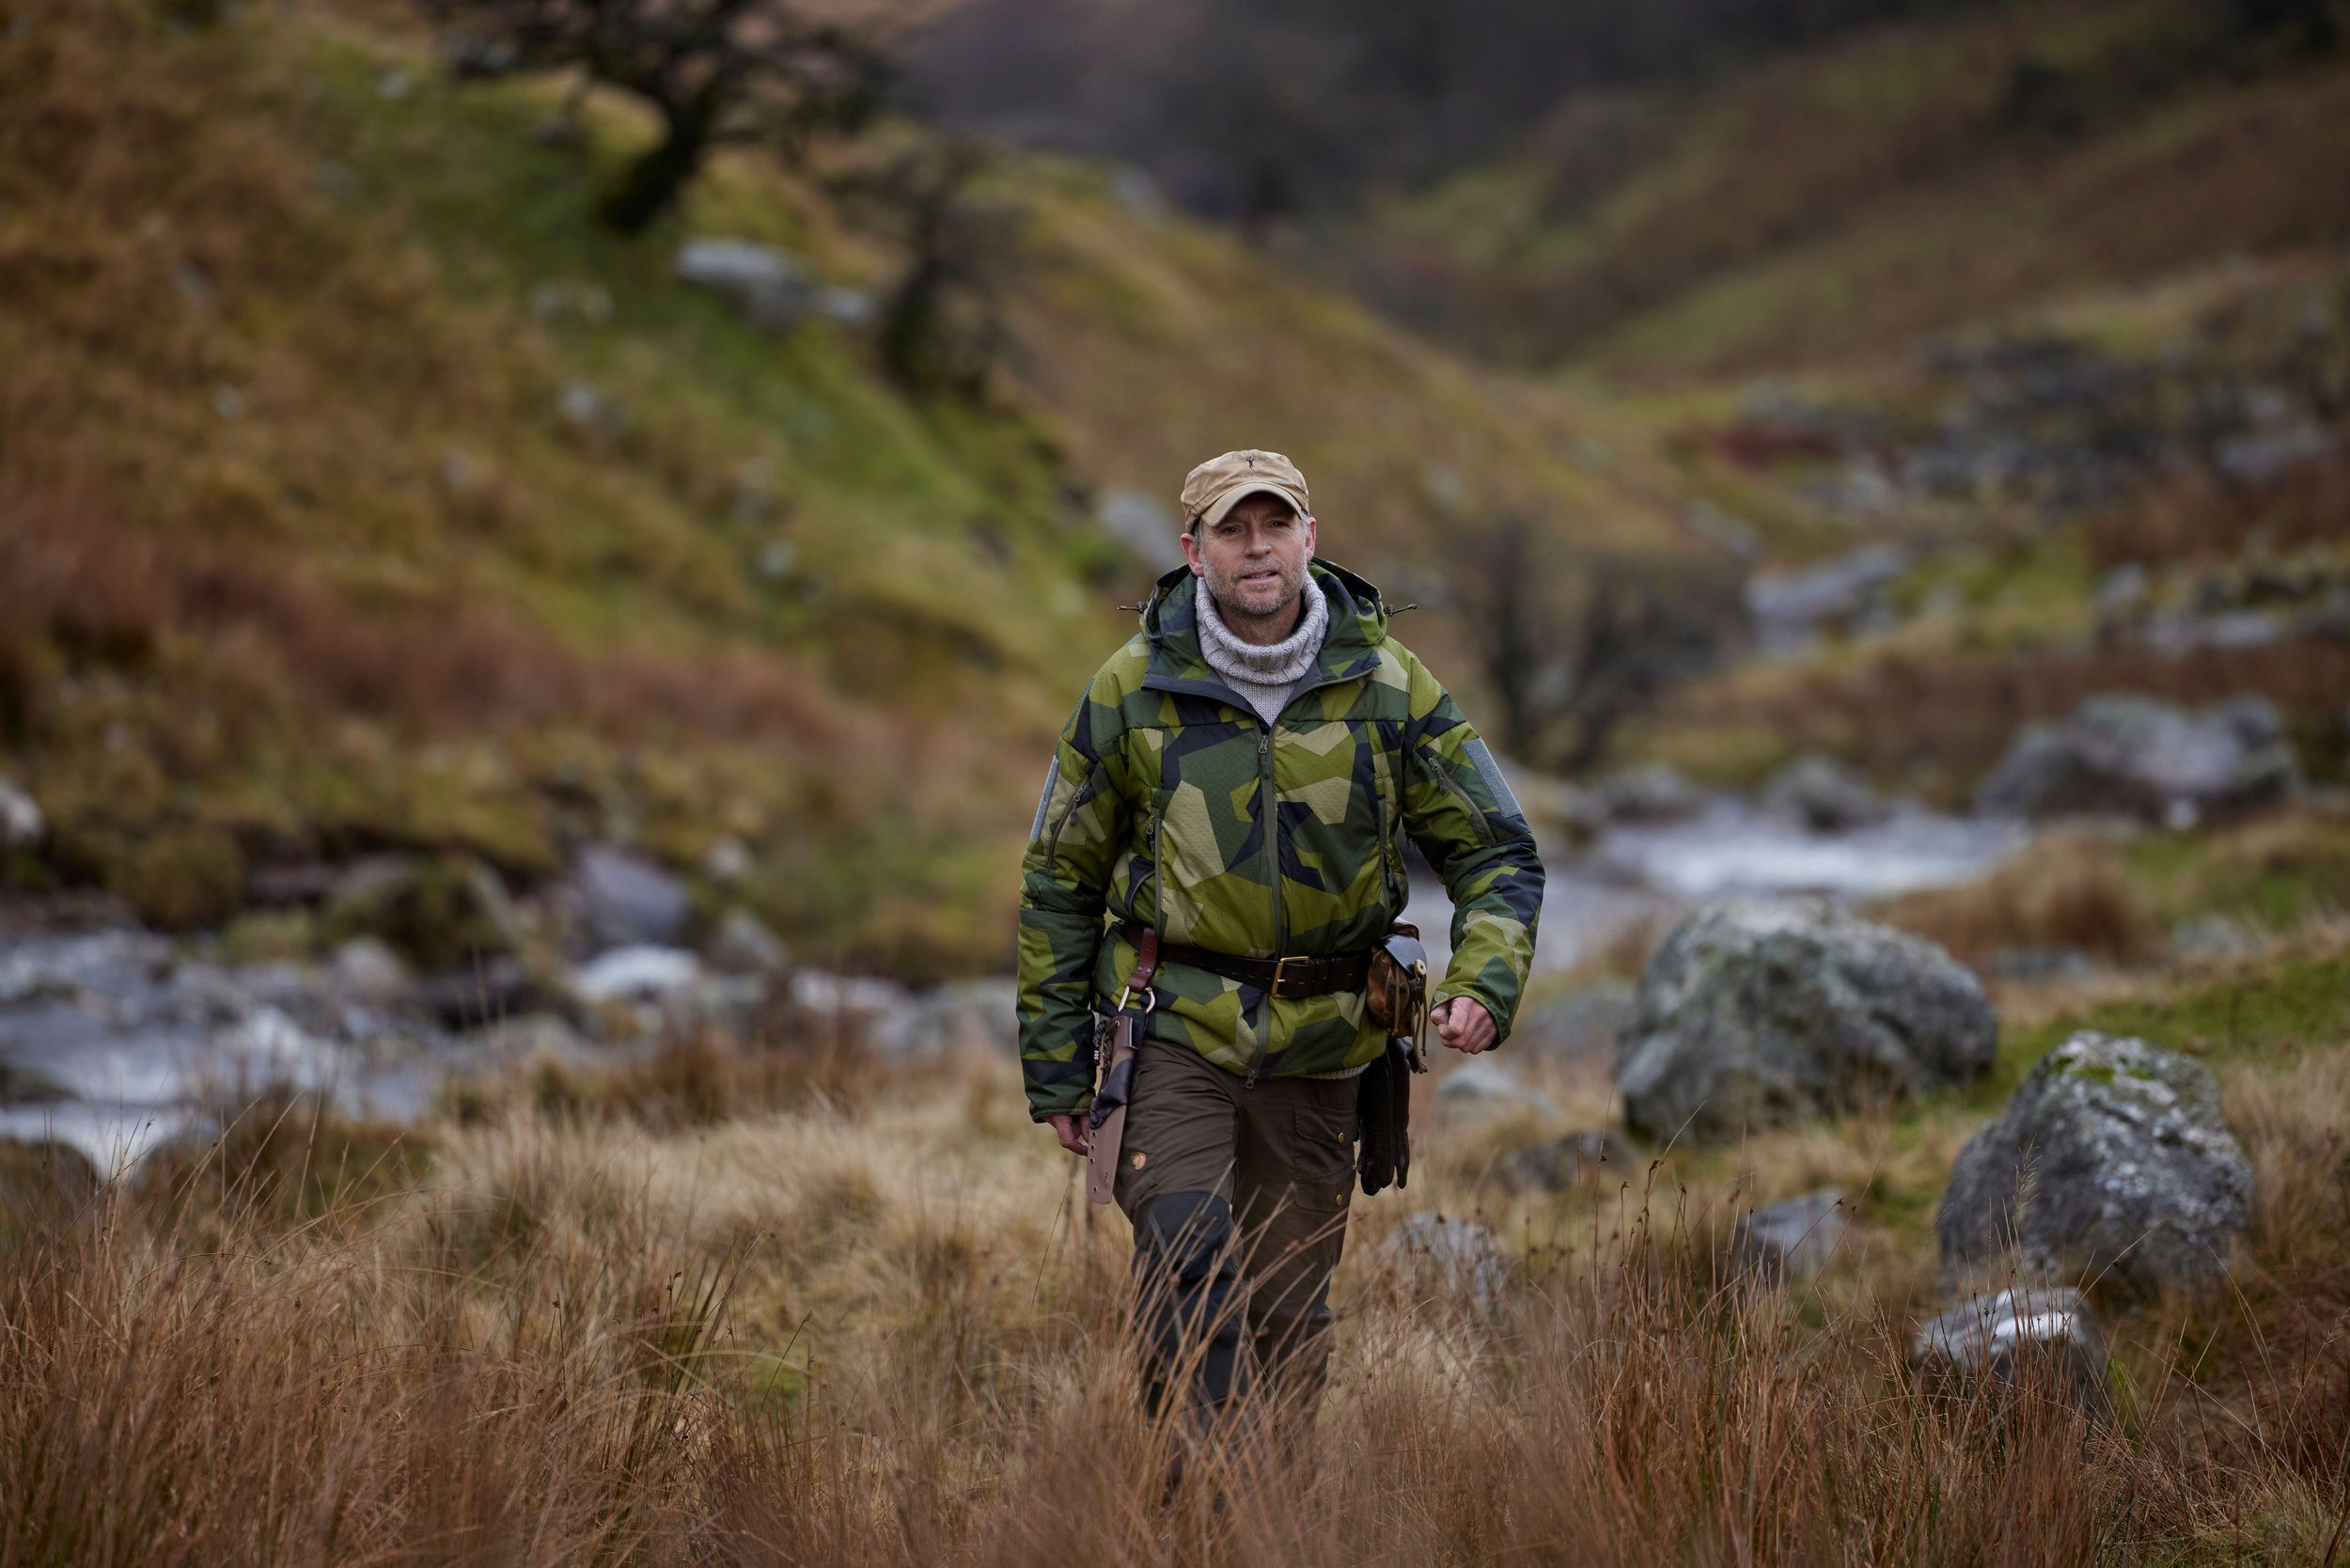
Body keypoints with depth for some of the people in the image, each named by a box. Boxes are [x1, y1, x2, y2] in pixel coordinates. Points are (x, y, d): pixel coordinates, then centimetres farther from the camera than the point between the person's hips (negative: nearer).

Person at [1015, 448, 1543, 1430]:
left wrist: (1484, 983, -16)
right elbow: (1060, 880, 4)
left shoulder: (1386, 687, -2)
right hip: (1175, 1027, -2)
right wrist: (1055, 1069, 2)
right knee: (1190, 1280, -18)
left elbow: (1496, 851, 3)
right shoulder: (1132, 691, -4)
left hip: (1315, 1045, 2)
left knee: (1290, 1321, 8)